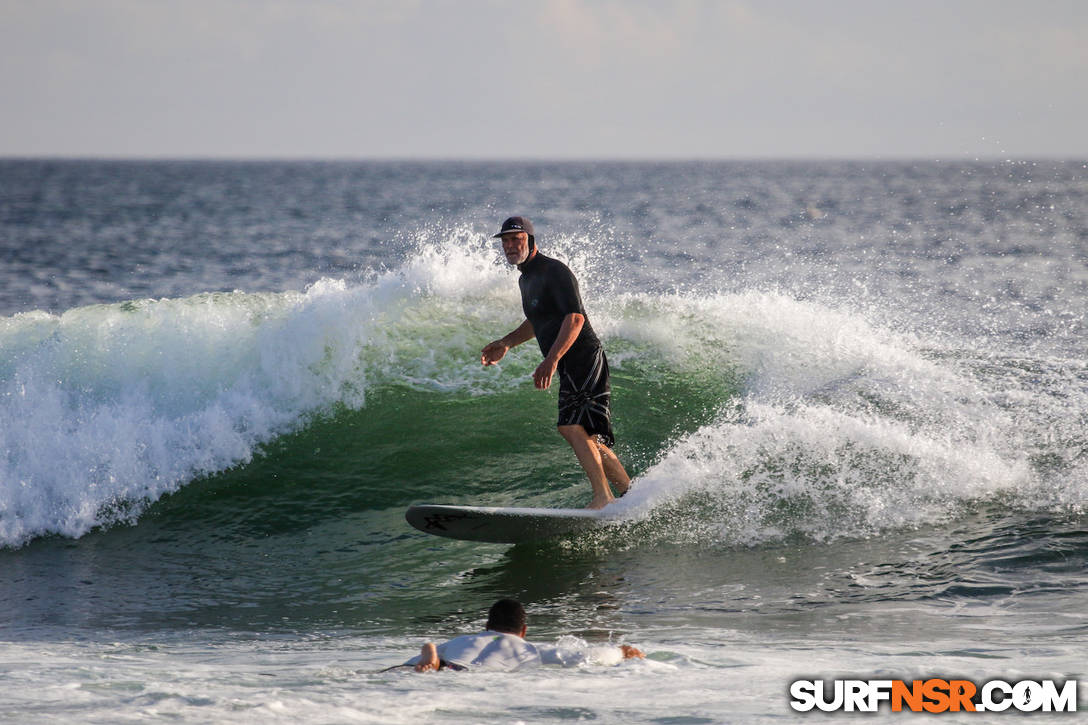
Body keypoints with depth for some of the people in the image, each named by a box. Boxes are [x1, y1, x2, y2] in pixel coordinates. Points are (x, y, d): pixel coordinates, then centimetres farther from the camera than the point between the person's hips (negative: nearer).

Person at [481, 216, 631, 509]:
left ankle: (603, 497, -30)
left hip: (586, 360, -10)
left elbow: (575, 318, -22)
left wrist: (552, 360, -31)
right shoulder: (527, 279, 19)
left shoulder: (554, 271, -10)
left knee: (572, 427, -23)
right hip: (571, 369, 10)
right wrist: (506, 343, 25)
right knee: (591, 439, 9)